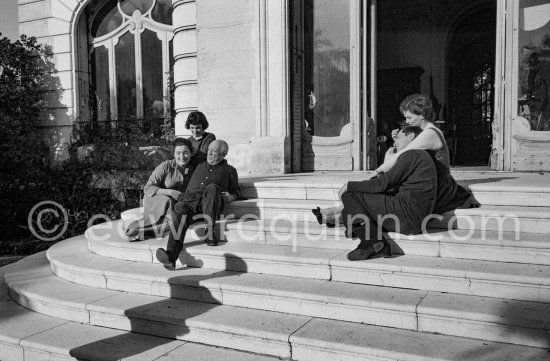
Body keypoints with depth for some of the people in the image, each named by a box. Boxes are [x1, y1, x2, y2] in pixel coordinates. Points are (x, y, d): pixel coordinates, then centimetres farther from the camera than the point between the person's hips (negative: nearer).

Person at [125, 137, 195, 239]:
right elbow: (147, 188, -13)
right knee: (167, 201, -39)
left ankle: (139, 227, -22)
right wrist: (169, 192, -25)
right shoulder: (166, 166, -11)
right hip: (154, 202, -3)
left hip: (174, 204, 3)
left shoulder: (193, 169, 1)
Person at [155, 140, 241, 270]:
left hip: (210, 204, -2)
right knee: (181, 215, -32)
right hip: (190, 199, 3)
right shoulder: (199, 166, 35)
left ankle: (209, 231, -35)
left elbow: (236, 190, 28)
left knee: (212, 187, -37)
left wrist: (231, 197, 7)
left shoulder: (229, 170, 28)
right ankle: (171, 255, -50)